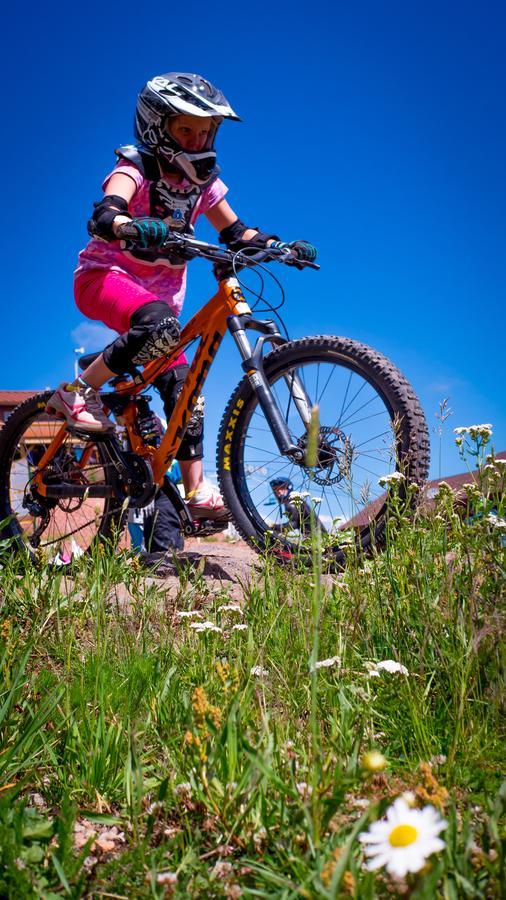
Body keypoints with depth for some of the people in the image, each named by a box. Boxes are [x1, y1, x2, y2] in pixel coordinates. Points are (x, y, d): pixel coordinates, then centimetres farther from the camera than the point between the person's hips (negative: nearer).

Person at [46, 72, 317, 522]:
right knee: (161, 325, -38)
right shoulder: (134, 171, -14)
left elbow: (235, 232, 8)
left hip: (161, 294, 7)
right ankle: (78, 393, -23)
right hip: (104, 277, -6)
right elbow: (103, 216, -33)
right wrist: (134, 226, -57)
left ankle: (197, 490, 1)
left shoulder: (201, 181, 4)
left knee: (183, 387, -3)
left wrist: (282, 247, -10)